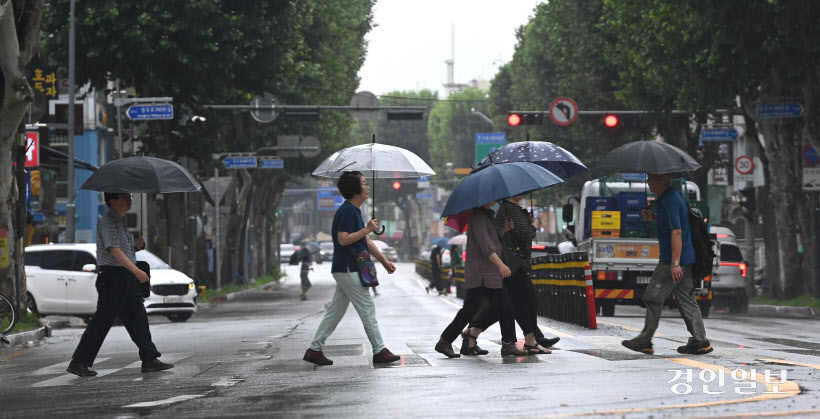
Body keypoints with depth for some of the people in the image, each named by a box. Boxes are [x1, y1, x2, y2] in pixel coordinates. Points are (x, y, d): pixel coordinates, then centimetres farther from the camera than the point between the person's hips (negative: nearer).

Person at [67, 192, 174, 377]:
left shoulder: (120, 222, 19)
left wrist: (136, 247, 5)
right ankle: (78, 363, -2)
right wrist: (136, 271, -29)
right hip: (113, 277, -9)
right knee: (102, 321, -7)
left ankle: (149, 359, 8)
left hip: (127, 279, 9)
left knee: (138, 320, 7)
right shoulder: (107, 222, -12)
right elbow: (114, 251, -23)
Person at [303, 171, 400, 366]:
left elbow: (367, 242, 22)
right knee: (367, 309, -5)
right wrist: (367, 229, -19)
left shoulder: (354, 210, 17)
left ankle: (314, 349, 11)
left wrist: (385, 261, 22)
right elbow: (343, 239, -22)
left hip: (346, 269, 10)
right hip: (348, 269, -10)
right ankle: (379, 351, 0)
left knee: (336, 311, 10)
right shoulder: (347, 211, -15)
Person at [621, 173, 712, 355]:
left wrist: (675, 263, -25)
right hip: (686, 260, 10)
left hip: (671, 260, -10)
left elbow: (676, 232, -23)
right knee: (686, 300, 10)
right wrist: (654, 217, 13)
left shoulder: (670, 200, -19)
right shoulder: (674, 195, 13)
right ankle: (699, 341, 9)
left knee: (653, 298, -2)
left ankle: (644, 341, 4)